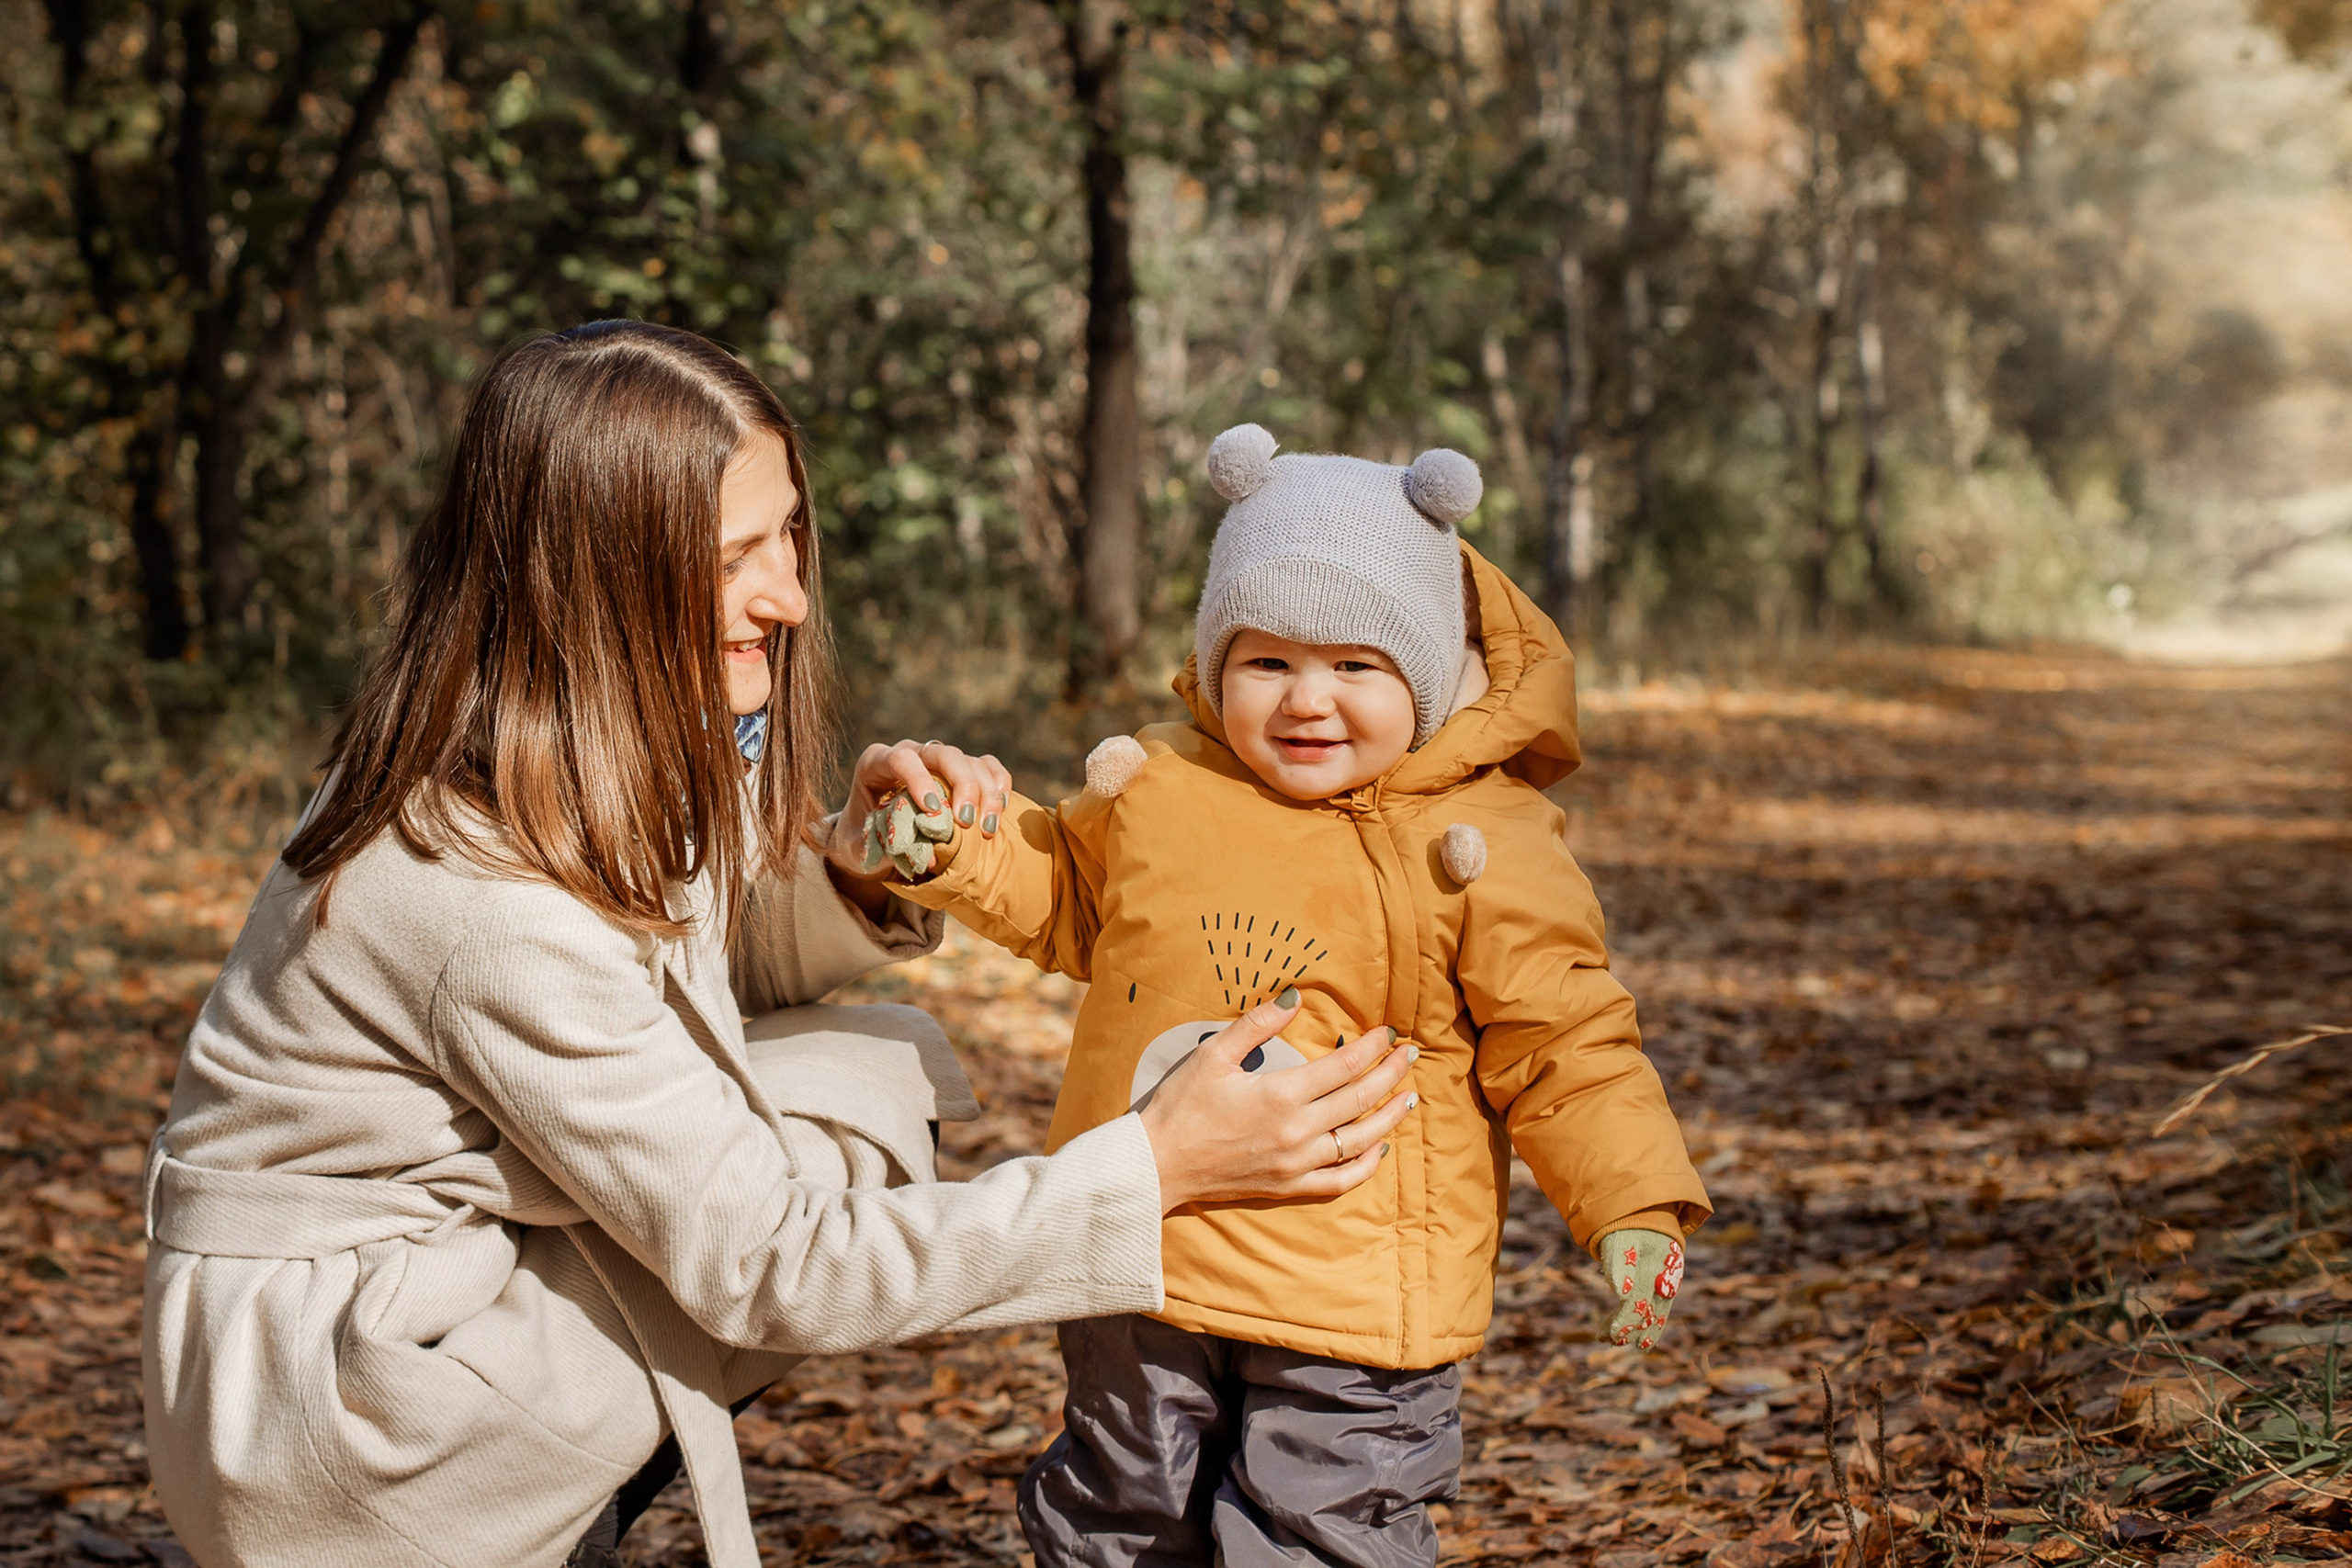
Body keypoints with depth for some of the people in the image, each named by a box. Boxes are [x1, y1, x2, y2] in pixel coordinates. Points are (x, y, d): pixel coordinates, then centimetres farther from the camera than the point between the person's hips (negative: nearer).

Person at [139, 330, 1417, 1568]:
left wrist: (863, 868, -12)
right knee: (861, 1103, -16)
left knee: (892, 1057, 0)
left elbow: (734, 960, 12)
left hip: (463, 1268, 8)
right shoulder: (486, 892, -29)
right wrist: (1156, 1167, -28)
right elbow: (760, 1267, -25)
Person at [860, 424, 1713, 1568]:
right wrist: (953, 848, 2)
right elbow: (1060, 894, 18)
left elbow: (1559, 1044, -7)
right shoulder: (1156, 787, 0)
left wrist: (1633, 1204, -15)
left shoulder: (1482, 841, -10)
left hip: (1355, 1300, -4)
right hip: (1141, 1267, 4)